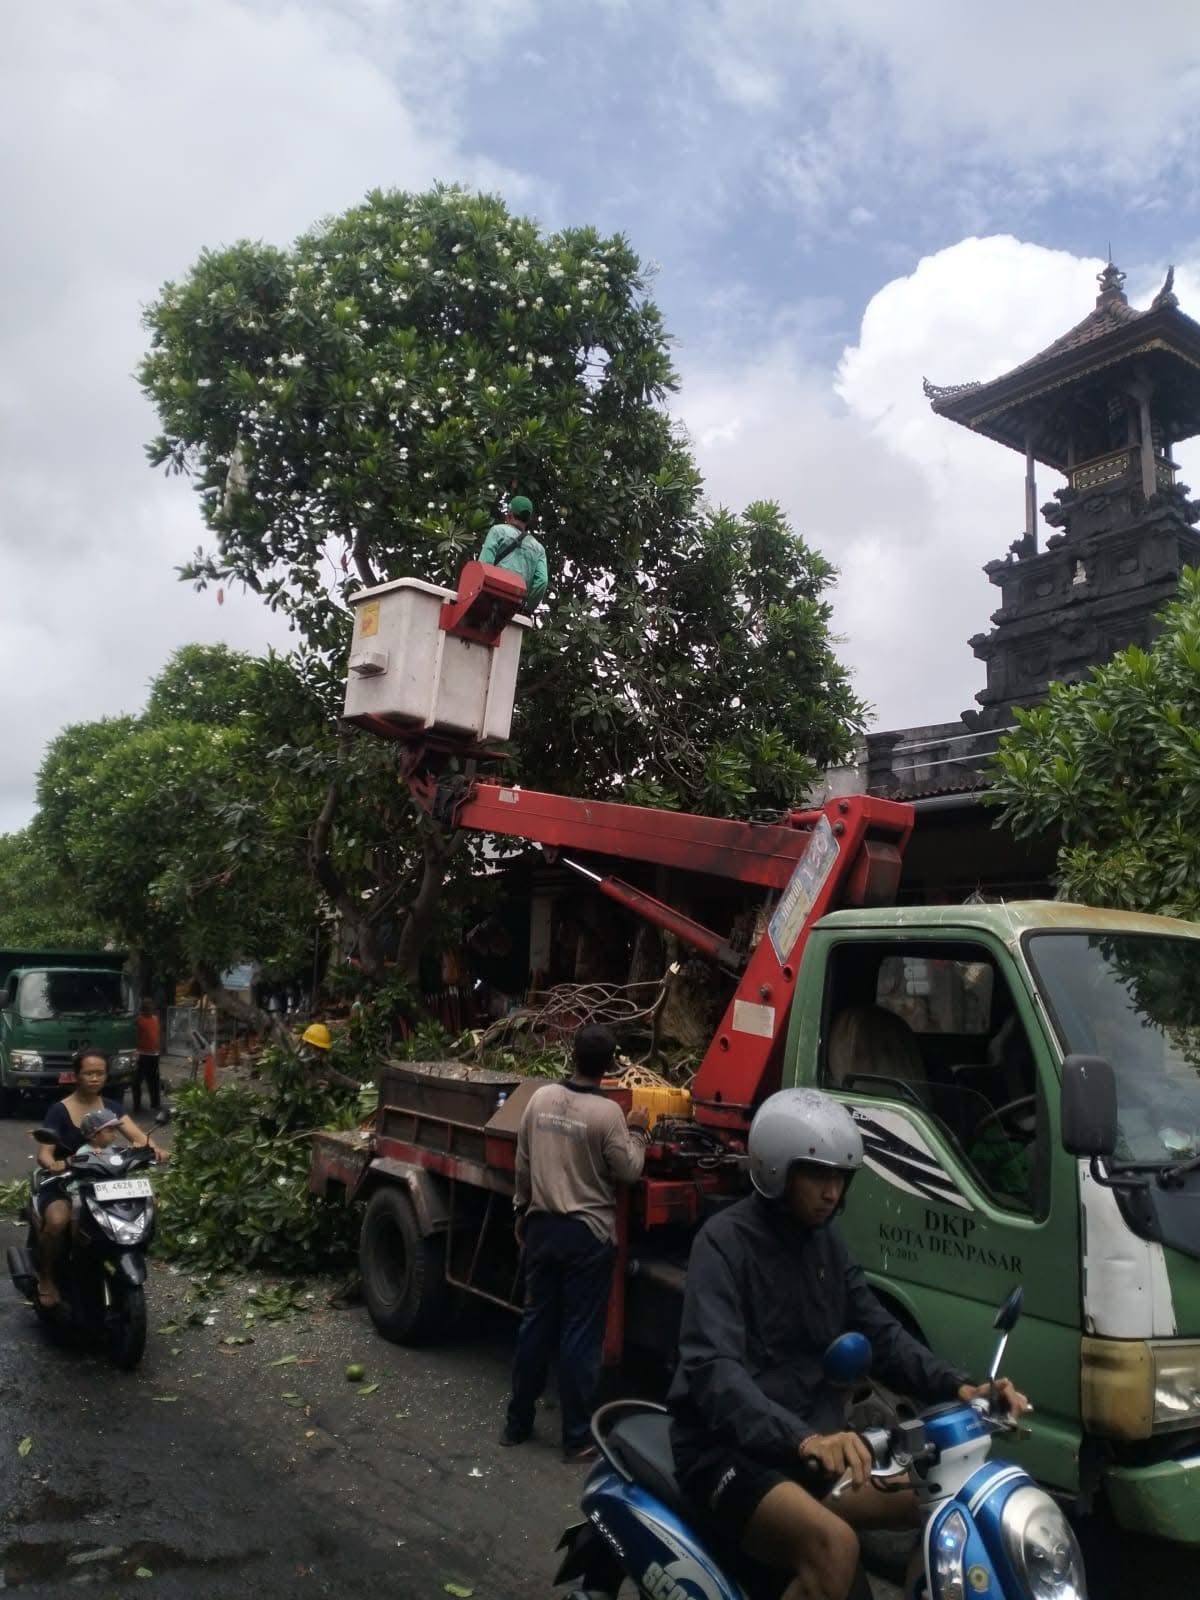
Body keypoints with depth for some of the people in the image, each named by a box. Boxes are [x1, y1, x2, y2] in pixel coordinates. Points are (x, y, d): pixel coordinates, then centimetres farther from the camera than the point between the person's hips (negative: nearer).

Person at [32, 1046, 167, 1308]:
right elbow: (44, 1153, -18)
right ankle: (46, 1279, -8)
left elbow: (137, 1135, -9)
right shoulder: (59, 1110, -10)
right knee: (58, 1221, -35)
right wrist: (54, 1165, -42)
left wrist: (154, 1148, -31)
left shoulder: (110, 1107, 4)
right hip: (60, 1182, -4)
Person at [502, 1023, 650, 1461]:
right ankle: (577, 1438, 12)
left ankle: (517, 1423, 25)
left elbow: (523, 1164, 6)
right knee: (580, 1333, 4)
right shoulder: (607, 1112, -17)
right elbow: (628, 1172, -8)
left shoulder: (540, 1097, -2)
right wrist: (636, 1133, 7)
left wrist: (522, 1212, 19)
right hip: (588, 1233, -5)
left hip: (543, 1226, 5)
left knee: (536, 1323, 15)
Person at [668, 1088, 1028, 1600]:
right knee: (833, 1545, -32)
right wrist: (803, 1438, -44)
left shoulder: (824, 1241, 10)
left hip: (814, 1448, 8)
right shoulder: (726, 1240, -16)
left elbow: (879, 1333, 7)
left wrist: (957, 1387, -12)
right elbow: (712, 1368, -28)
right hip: (729, 1452, -8)